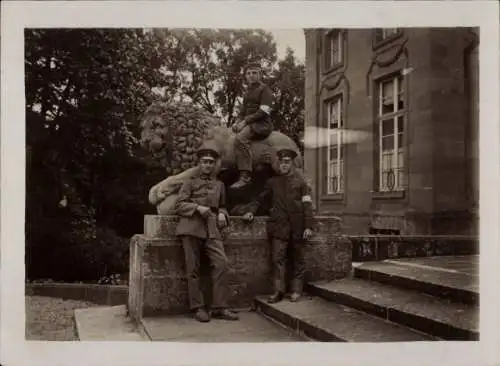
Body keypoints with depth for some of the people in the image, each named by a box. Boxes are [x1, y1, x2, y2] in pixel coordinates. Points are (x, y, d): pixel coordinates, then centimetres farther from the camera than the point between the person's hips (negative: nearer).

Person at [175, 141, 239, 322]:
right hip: (192, 226, -3)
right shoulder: (190, 182, 9)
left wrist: (222, 214, 6)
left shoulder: (219, 185, 20)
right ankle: (198, 307, 8)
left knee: (221, 263, -11)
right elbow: (179, 205, 2)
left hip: (212, 228, 3)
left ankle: (219, 307, -3)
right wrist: (197, 207, -14)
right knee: (193, 269, -3)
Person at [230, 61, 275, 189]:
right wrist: (239, 122, 4)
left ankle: (245, 176, -39)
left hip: (262, 124, -8)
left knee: (240, 138, -36)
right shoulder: (247, 93, 25)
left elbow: (263, 112, -12)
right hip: (248, 124, 9)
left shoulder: (264, 89, 0)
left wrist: (245, 121, -17)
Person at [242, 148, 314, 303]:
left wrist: (309, 226, -8)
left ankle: (296, 290, 14)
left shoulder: (300, 181, 6)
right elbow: (260, 198, 17)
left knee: (297, 259, 6)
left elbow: (307, 205, 1)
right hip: (279, 226, 1)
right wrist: (251, 211, -2)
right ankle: (279, 291, -4)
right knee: (278, 258, -6)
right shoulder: (273, 182, 12)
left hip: (297, 226, -1)